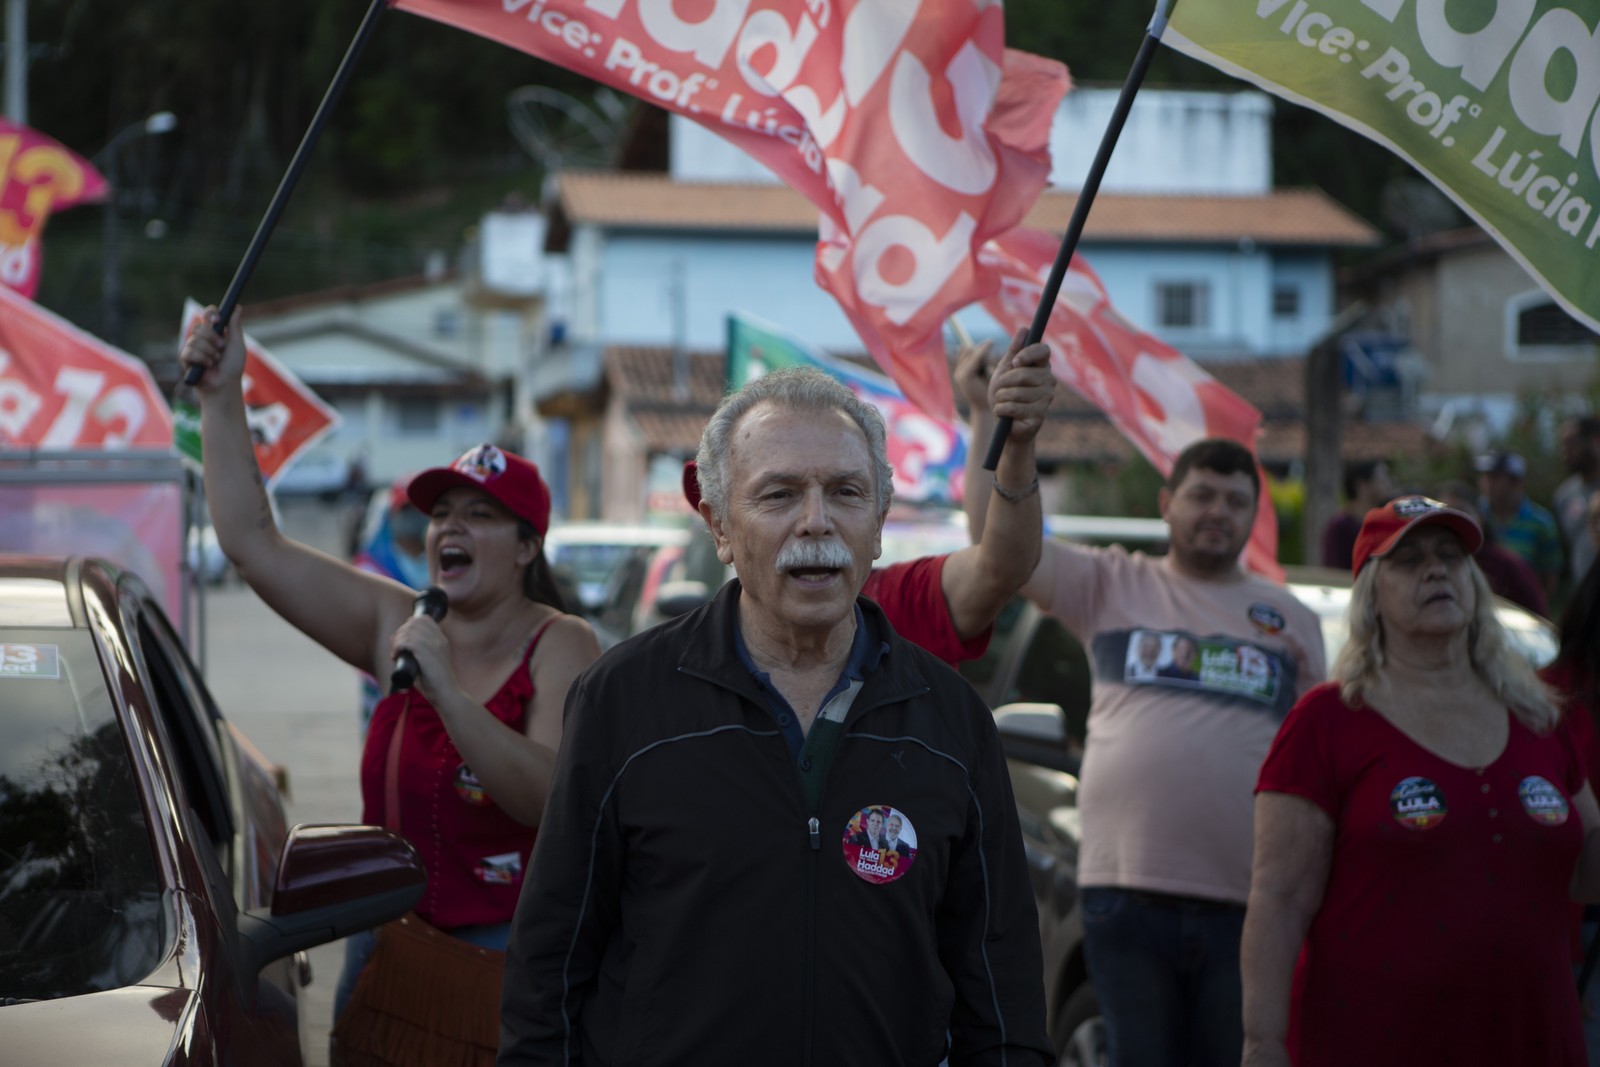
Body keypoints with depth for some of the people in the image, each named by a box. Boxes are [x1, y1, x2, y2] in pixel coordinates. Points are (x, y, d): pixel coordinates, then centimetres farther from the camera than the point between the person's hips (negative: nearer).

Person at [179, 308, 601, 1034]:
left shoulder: (561, 648, -8)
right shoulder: (396, 626, 5)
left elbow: (554, 799, -24)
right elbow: (253, 544, 4)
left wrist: (446, 690, -29)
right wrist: (222, 398, 0)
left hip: (504, 944, -5)